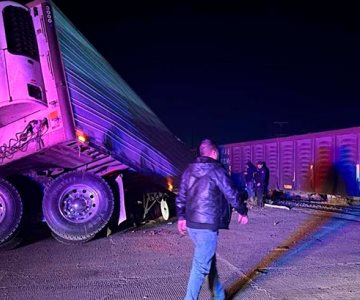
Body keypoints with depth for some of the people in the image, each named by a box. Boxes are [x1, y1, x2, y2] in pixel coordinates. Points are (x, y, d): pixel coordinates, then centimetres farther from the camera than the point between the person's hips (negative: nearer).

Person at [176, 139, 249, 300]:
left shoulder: (189, 170, 9)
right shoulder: (216, 169, -11)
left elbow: (181, 197, 14)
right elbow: (232, 194, -9)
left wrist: (181, 217, 22)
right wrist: (243, 212, 5)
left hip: (191, 223, 8)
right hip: (208, 224, -8)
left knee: (209, 259, 21)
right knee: (201, 265, -2)